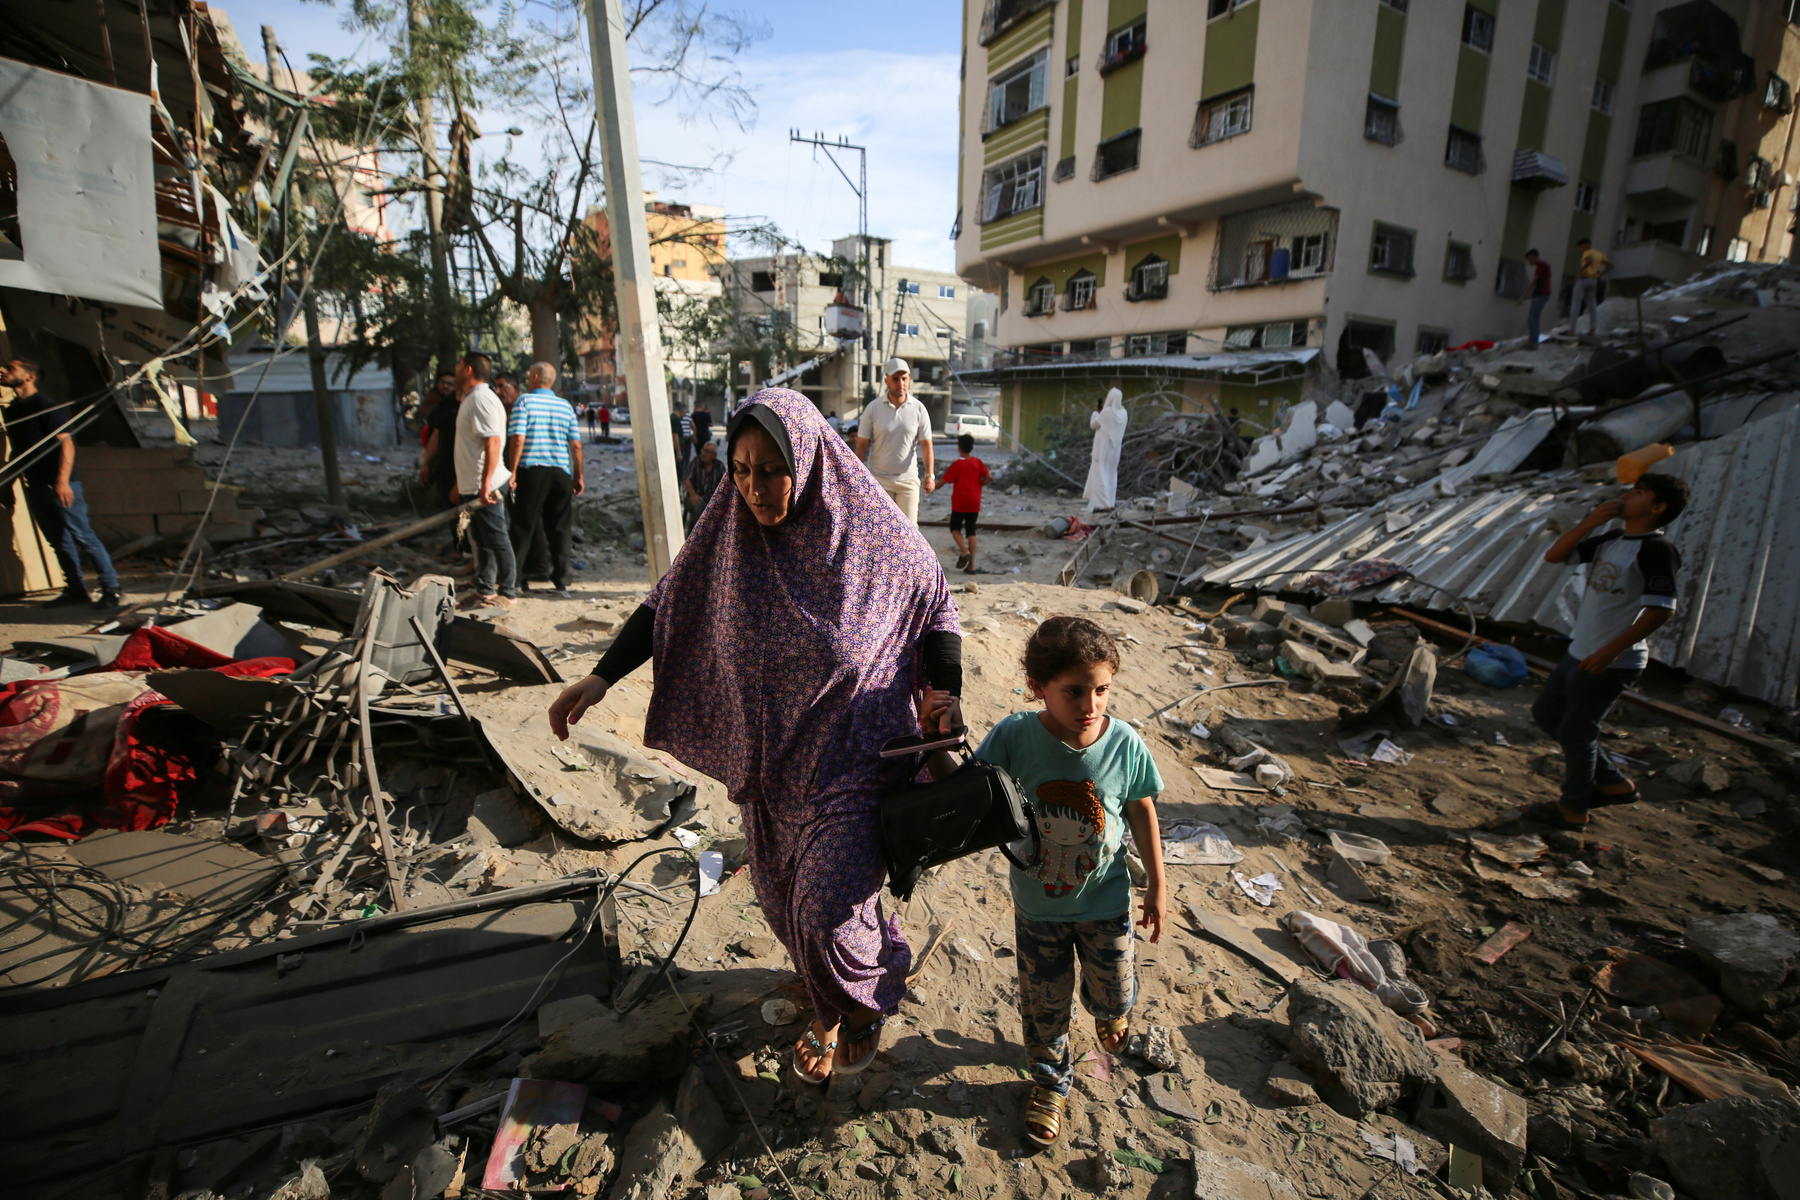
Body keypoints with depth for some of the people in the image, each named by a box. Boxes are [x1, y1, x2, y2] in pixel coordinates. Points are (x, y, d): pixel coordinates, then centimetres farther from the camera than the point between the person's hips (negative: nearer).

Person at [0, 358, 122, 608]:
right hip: (35, 486, 8)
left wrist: (62, 481, -23)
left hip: (59, 485, -7)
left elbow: (66, 443, -15)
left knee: (83, 537, -9)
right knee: (58, 541, 8)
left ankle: (111, 590, -6)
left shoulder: (47, 406, -7)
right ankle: (76, 590, 12)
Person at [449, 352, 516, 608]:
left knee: (496, 538, -4)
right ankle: (484, 590, 22)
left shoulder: (482, 399, -14)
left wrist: (486, 483, -29)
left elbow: (493, 442, -24)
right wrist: (460, 484, 26)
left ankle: (507, 593, 3)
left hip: (486, 487, -10)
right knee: (482, 539, 14)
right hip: (473, 486, 10)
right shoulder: (470, 399, 20)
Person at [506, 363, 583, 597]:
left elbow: (518, 439, -11)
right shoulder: (565, 405, 10)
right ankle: (561, 582, 6)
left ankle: (514, 579, 5)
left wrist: (512, 472, -6)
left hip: (532, 471, -3)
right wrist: (578, 475, 13)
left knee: (524, 527, 4)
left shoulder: (524, 402, -1)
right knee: (559, 529, 6)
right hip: (561, 472, 3)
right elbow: (576, 444, 6)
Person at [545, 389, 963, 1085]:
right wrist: (602, 677, -3)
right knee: (785, 896, 18)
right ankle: (831, 1011, 50)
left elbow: (938, 608, -2)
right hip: (770, 760, 5)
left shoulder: (875, 536, -16)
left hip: (853, 759, -4)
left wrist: (945, 691, -13)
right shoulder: (730, 531, -8)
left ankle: (867, 1005, 28)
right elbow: (668, 606, 3)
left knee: (829, 908, -9)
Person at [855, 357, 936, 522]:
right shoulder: (873, 408, -1)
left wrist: (930, 474, -9)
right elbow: (861, 445, 2)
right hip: (878, 479, -1)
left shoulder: (919, 409, 2)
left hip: (908, 479, 1)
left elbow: (926, 444, 2)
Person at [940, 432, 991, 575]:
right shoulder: (978, 462, 3)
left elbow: (946, 480, -8)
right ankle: (971, 566, 3)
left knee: (955, 528, 12)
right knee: (971, 531, 6)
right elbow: (989, 476, -4)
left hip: (959, 502, -3)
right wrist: (979, 484, 10)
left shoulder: (957, 464, -8)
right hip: (974, 502, 4)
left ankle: (965, 551, -14)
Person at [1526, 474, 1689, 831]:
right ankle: (1612, 782, 29)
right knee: (1546, 712, 18)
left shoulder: (1656, 549, -16)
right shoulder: (1611, 541, 9)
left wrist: (1613, 649, -27)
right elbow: (1553, 556, 7)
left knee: (1576, 731, 2)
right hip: (1580, 653, 9)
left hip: (1612, 663, -9)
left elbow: (1661, 609, -23)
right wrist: (1591, 521, -2)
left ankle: (1572, 809, 19)